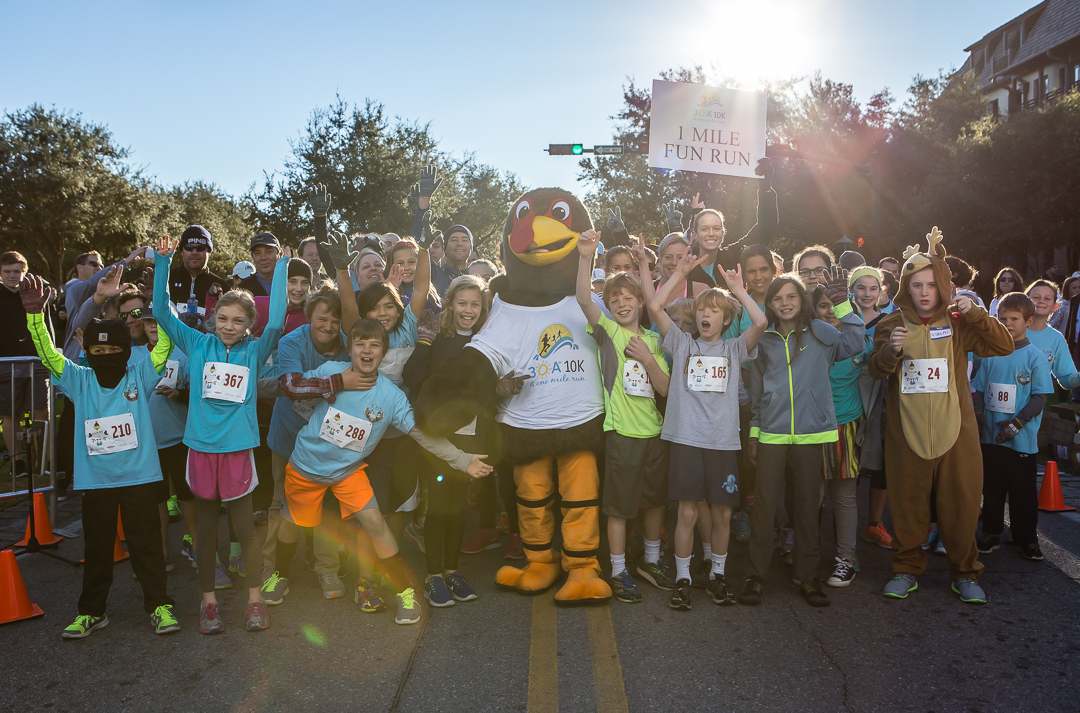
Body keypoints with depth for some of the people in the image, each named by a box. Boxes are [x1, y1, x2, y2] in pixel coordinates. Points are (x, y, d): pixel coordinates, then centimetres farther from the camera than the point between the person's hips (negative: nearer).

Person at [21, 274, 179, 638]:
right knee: (96, 546, 13)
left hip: (140, 476, -2)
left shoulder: (139, 375, -3)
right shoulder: (80, 380, 1)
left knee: (146, 543, 6)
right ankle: (91, 610, 28)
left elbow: (165, 344, -11)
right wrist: (35, 313, -24)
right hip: (95, 479, 2)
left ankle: (159, 604, 18)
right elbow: (48, 353, -9)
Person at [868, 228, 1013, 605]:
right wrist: (891, 350, -26)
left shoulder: (958, 324, 6)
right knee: (907, 504, 6)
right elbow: (876, 369, -5)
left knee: (960, 505, 5)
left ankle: (964, 572, 23)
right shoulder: (892, 324, 5)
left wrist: (975, 313, -14)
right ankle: (907, 569, 22)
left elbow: (1005, 346, -2)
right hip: (907, 432, 0)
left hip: (954, 431, 0)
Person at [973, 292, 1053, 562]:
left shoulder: (1035, 356, -5)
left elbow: (1040, 397, -8)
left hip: (1022, 439, -3)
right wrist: (978, 416, -4)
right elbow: (979, 390, 11)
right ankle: (991, 533, 25)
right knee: (991, 487, 12)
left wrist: (1016, 423, -16)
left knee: (1023, 490, 7)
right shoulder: (991, 354, 5)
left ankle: (1026, 538, 21)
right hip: (991, 436, 3)